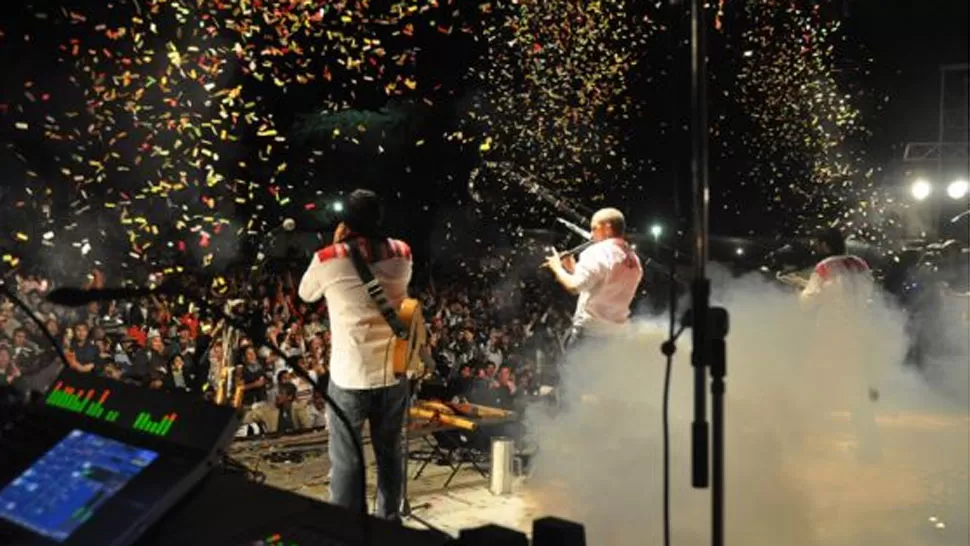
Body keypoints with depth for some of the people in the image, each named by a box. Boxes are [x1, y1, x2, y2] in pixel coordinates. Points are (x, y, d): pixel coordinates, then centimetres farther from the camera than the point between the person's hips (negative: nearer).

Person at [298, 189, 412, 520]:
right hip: (393, 374, 4)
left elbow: (306, 294, 11)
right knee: (389, 453, 19)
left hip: (349, 377, -3)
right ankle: (389, 522, 32)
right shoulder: (401, 254, -1)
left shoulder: (328, 259, -9)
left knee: (346, 460, 8)